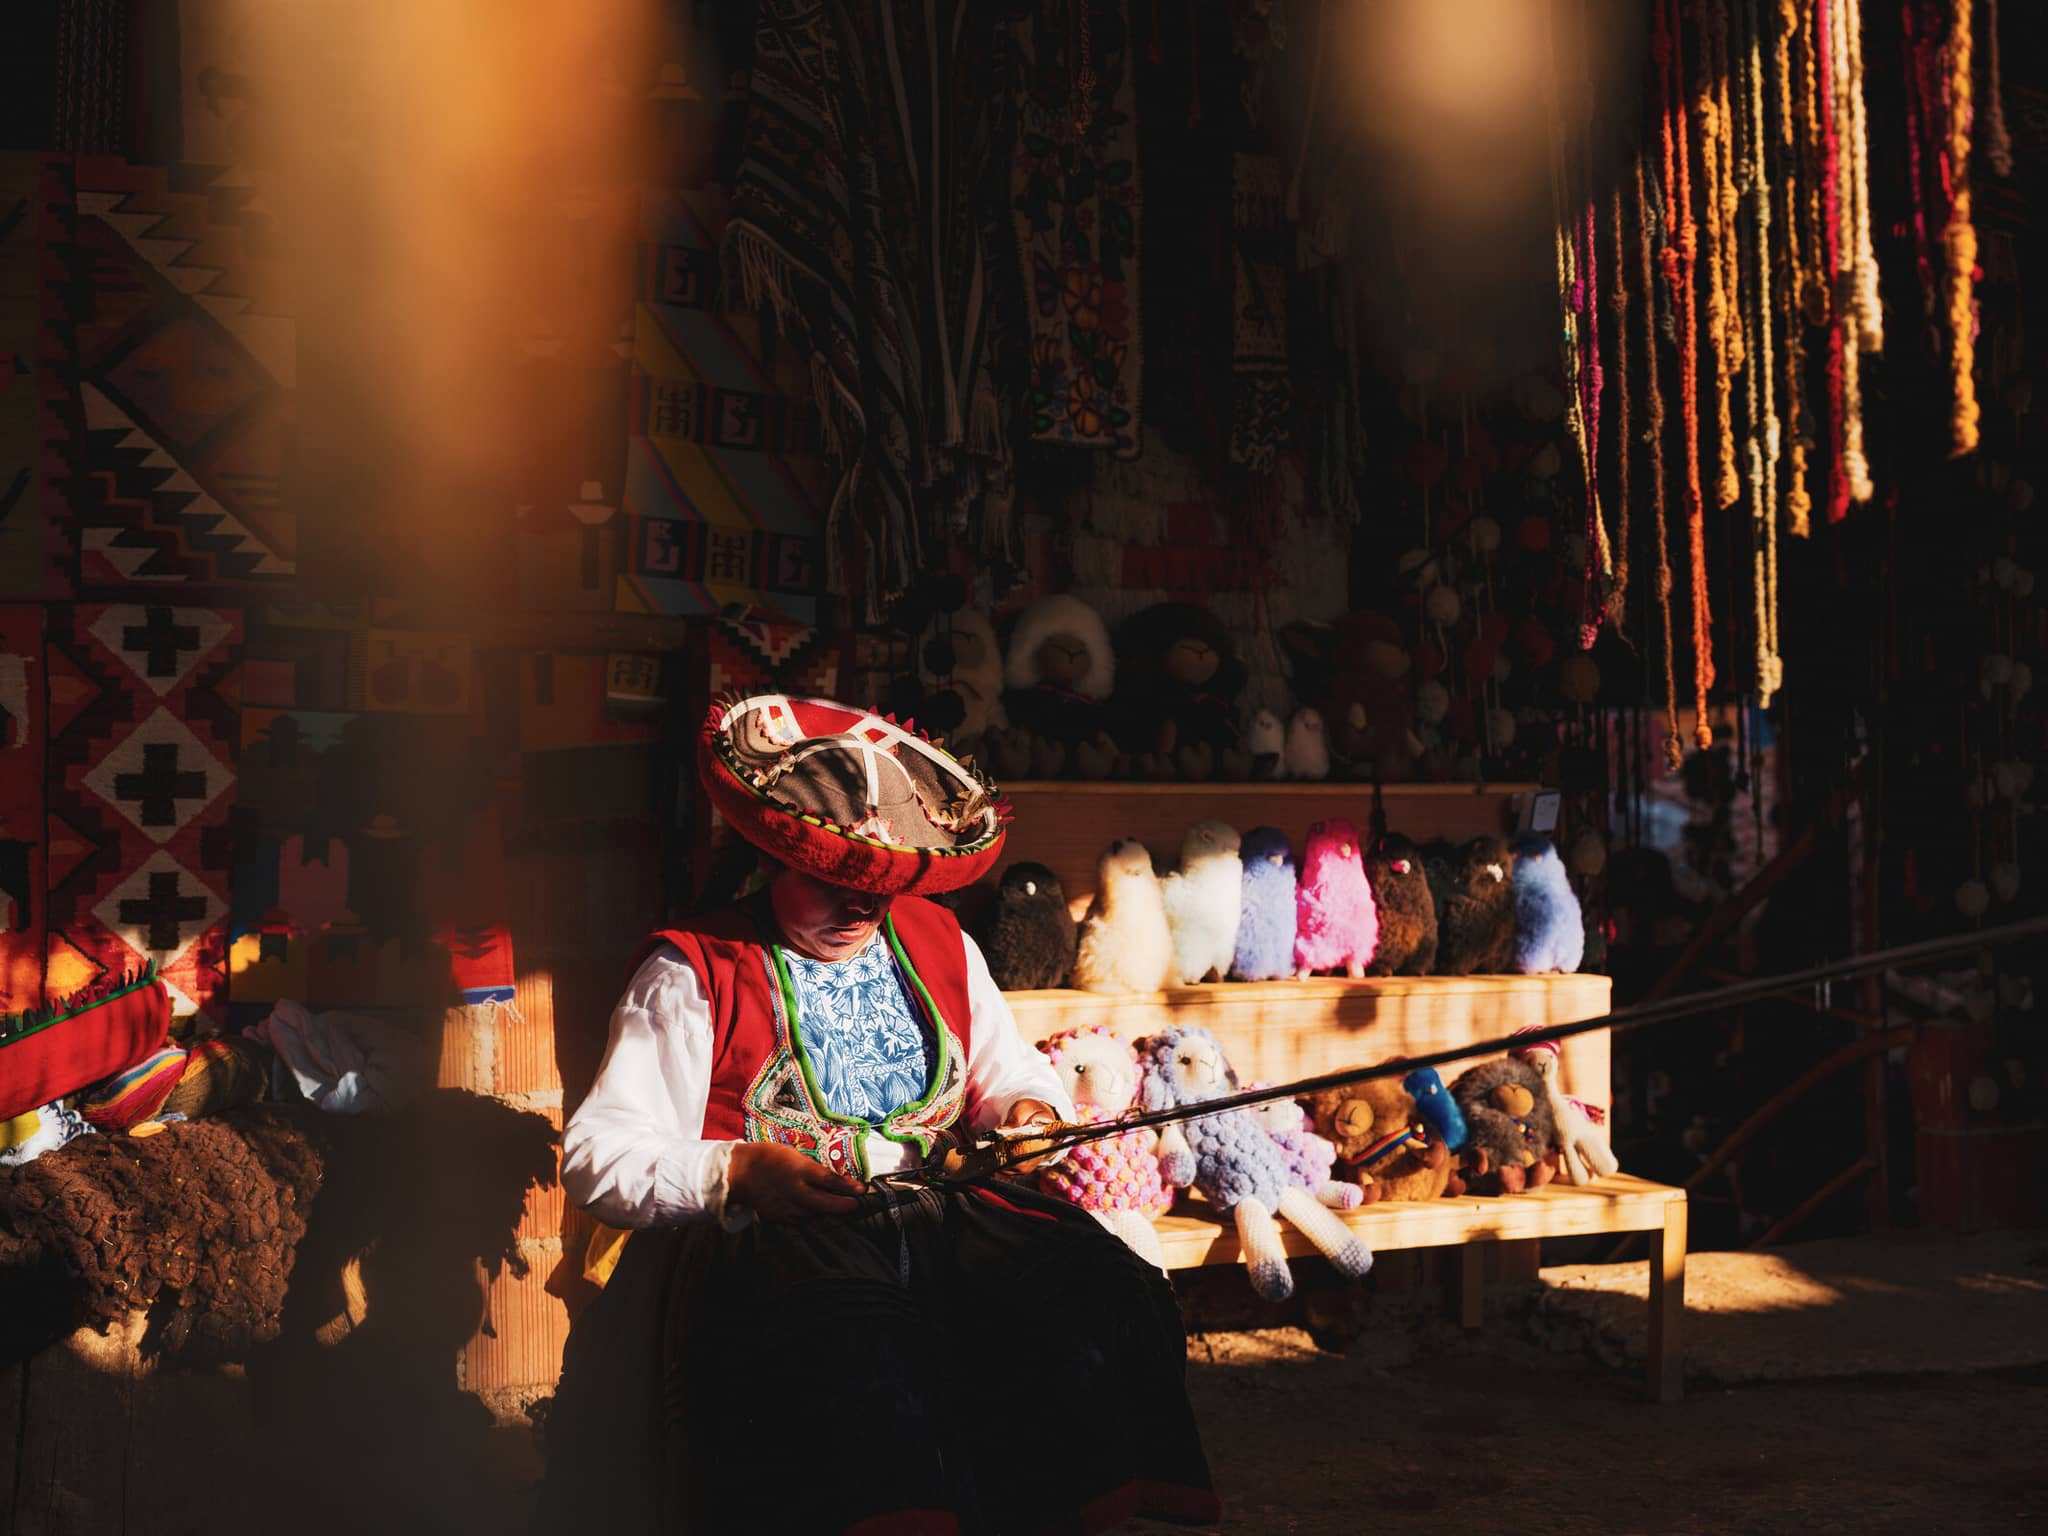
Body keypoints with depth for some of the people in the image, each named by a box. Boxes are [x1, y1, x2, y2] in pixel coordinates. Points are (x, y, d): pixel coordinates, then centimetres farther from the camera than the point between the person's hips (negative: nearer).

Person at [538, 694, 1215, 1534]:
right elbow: (595, 1156, -2)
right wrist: (735, 1172, -18)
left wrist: (1029, 1109, 6)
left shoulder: (938, 943, 22)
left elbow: (1014, 1071, 32)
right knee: (853, 1341, -40)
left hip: (948, 1206, 4)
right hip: (773, 1234, -4)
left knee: (1103, 1293, -26)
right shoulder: (691, 973, 4)